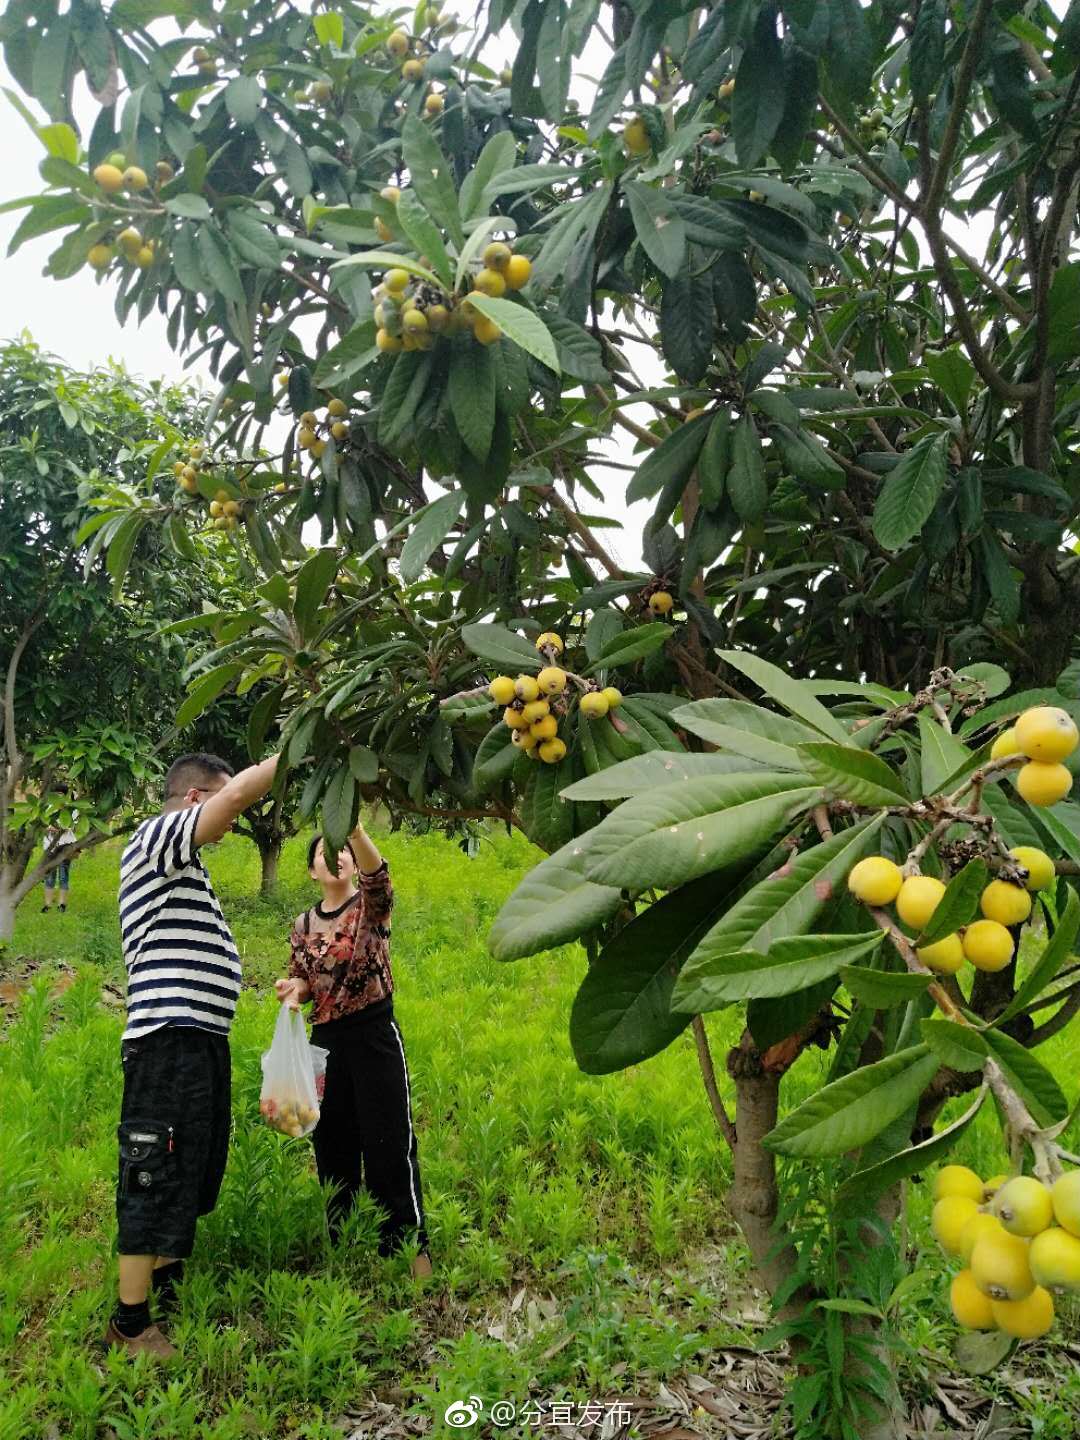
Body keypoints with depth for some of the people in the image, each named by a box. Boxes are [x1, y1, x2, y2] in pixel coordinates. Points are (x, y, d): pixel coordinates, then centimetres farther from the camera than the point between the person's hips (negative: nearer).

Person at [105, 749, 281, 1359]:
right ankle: (131, 1325, 9)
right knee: (156, 1181, -2)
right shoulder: (154, 836, -8)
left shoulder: (184, 867, 22)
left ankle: (167, 1293, 31)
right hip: (169, 1041, -10)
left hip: (202, 1040, 10)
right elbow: (239, 793, -22)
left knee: (192, 1177, 18)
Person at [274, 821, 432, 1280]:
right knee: (332, 1144, 13)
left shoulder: (371, 905, -5)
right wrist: (294, 988, -9)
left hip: (374, 1033, -4)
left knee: (389, 1142, -3)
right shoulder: (304, 924, 9)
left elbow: (377, 872, -28)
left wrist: (354, 827, -47)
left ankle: (408, 1244, 9)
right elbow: (303, 980, 17)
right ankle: (339, 1242, 29)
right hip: (326, 1039, 5)